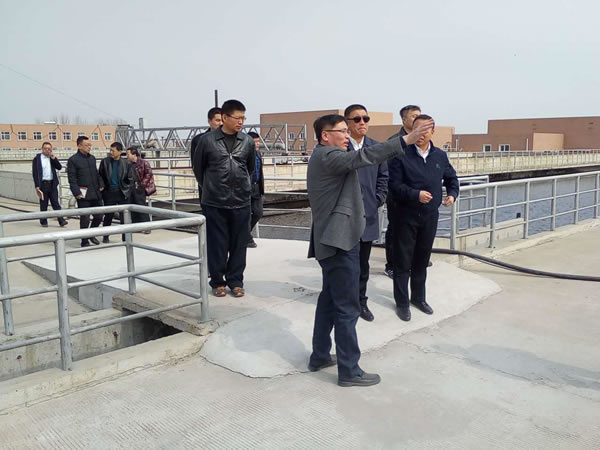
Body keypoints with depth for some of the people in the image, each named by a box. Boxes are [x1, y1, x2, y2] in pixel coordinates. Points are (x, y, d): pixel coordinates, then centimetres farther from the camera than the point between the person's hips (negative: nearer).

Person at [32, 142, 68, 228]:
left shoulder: (52, 158, 10)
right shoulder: (37, 159, -1)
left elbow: (59, 167, 3)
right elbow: (35, 173, -4)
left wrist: (54, 159, -10)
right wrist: (37, 186, -10)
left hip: (52, 184, 3)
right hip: (43, 184, -2)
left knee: (55, 203, 0)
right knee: (43, 204, 4)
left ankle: (61, 221, -4)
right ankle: (43, 222, 13)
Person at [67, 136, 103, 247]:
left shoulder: (92, 158, 13)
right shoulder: (73, 160, -6)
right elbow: (72, 179, -9)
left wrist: (100, 186, 10)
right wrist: (77, 193, -15)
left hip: (96, 193, 6)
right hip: (83, 194, -6)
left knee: (99, 216, 9)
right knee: (85, 218, 0)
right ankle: (84, 241, 13)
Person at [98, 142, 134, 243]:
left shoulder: (126, 163, -2)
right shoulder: (105, 162, 0)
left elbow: (130, 179, 4)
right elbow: (100, 175, 7)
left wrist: (126, 190, -1)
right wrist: (102, 186, -6)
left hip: (122, 193, 0)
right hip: (109, 193, 1)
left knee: (124, 216, 2)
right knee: (108, 215, 7)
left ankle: (125, 238, 12)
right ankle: (105, 237, 23)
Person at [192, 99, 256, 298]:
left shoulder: (248, 142, 2)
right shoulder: (207, 140, -5)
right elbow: (198, 167, 7)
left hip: (241, 202, 2)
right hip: (214, 202, -2)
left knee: (239, 244, 7)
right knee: (216, 243, 6)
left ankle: (235, 280, 20)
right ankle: (217, 281, 20)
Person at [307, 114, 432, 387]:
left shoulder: (323, 158, 19)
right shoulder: (326, 156, -14)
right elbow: (361, 157, -30)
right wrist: (406, 140, -35)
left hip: (332, 239, 11)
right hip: (339, 240, -11)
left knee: (330, 300, 17)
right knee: (347, 307, -5)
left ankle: (319, 356, 27)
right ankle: (349, 370, 3)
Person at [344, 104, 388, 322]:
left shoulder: (376, 147, 6)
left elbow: (383, 176, 10)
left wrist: (377, 200, 0)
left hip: (368, 214, 4)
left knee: (363, 262, 13)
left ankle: (360, 301, 26)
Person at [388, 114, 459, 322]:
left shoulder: (440, 156, 6)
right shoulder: (401, 155, -10)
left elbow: (451, 178, 19)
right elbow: (394, 185, -14)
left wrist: (452, 194, 1)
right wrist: (415, 195, -25)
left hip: (430, 216, 5)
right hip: (406, 216, -4)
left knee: (422, 259, 16)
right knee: (402, 261, 3)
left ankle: (419, 297, 31)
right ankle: (402, 302, 16)